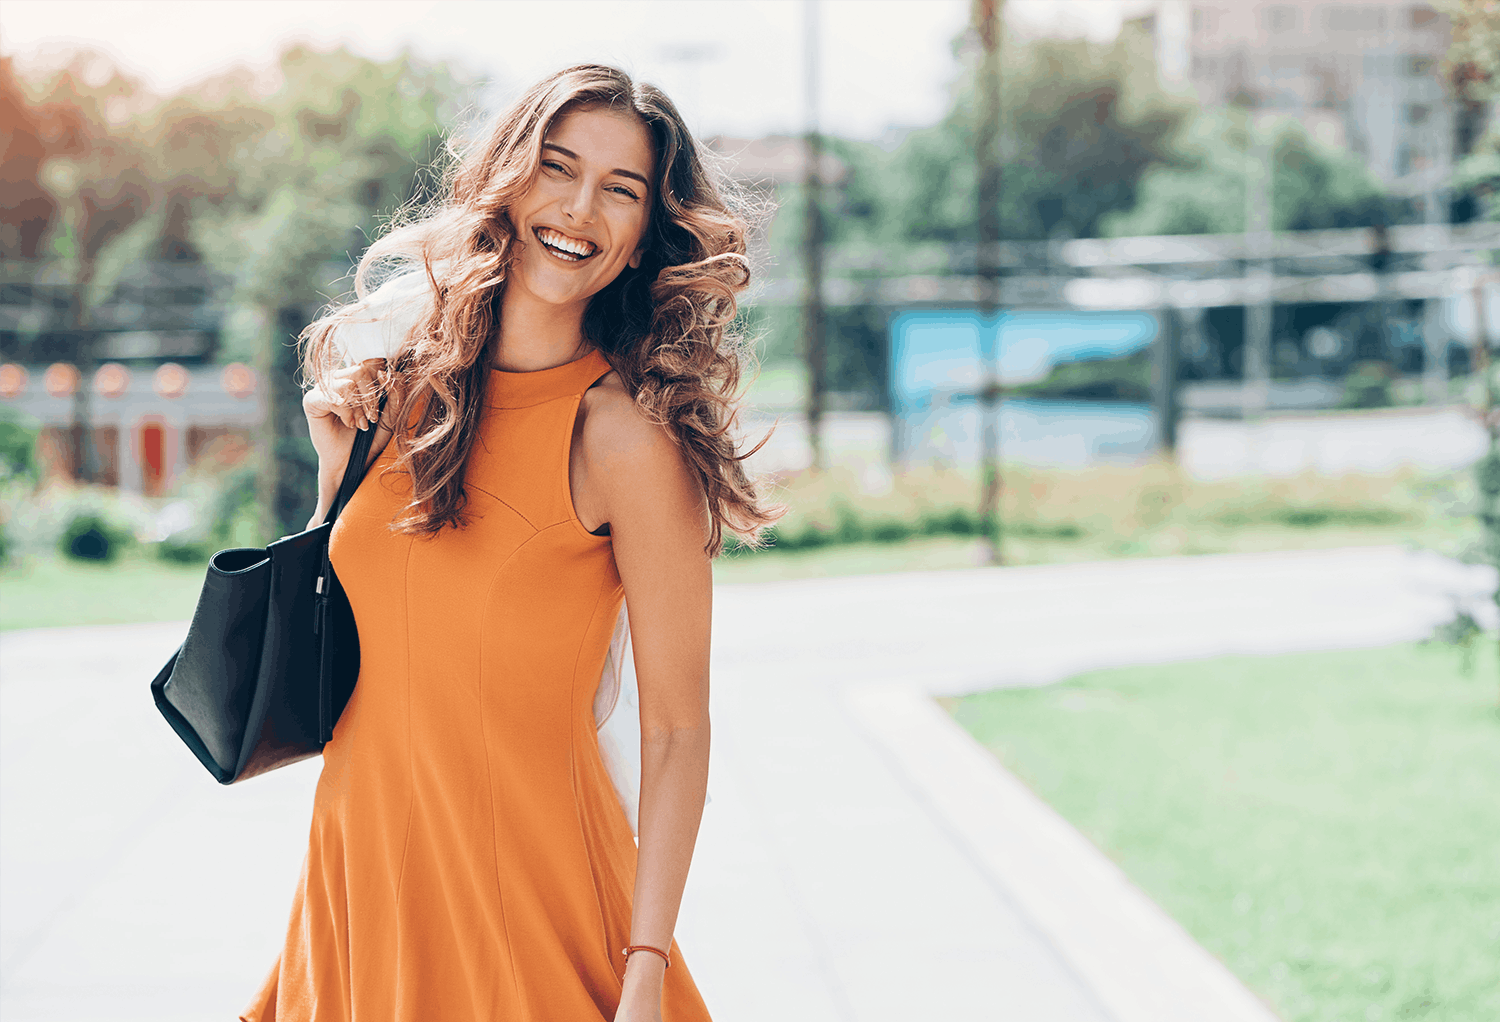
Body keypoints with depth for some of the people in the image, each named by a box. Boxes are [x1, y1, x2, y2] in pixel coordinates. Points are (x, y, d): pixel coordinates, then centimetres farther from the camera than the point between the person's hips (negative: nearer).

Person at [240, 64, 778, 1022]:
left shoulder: (624, 434, -13)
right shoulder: (403, 384, 4)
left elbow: (676, 732, -12)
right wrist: (337, 464, 0)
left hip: (529, 887, -5)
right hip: (359, 868, 5)